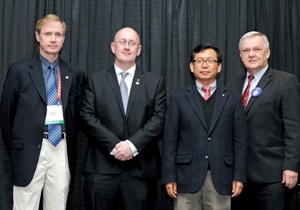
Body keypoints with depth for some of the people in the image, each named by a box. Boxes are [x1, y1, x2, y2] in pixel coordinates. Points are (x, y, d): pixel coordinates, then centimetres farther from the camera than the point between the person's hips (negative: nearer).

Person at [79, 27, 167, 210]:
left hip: (142, 169, 0)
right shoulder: (95, 80, 10)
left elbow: (159, 119, 0)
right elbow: (87, 117, 0)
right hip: (102, 167, 0)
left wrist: (133, 145, -12)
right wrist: (114, 145, -11)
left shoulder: (155, 82, 11)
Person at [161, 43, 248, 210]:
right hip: (187, 177, 0)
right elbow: (170, 140, 3)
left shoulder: (233, 99, 8)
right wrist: (169, 177, -3)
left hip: (221, 177, 1)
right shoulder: (178, 98, 6)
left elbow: (240, 141, 5)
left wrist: (239, 177, -1)